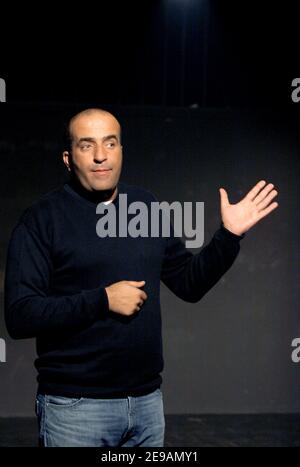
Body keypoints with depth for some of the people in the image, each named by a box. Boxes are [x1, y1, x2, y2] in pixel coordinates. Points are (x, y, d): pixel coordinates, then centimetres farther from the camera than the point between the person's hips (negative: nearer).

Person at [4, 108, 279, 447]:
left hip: (148, 399, 5)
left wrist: (229, 235, 2)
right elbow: (19, 316, -14)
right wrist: (102, 300, -20)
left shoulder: (147, 207, 8)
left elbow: (190, 284, 14)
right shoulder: (42, 218, -7)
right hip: (75, 406, -5)